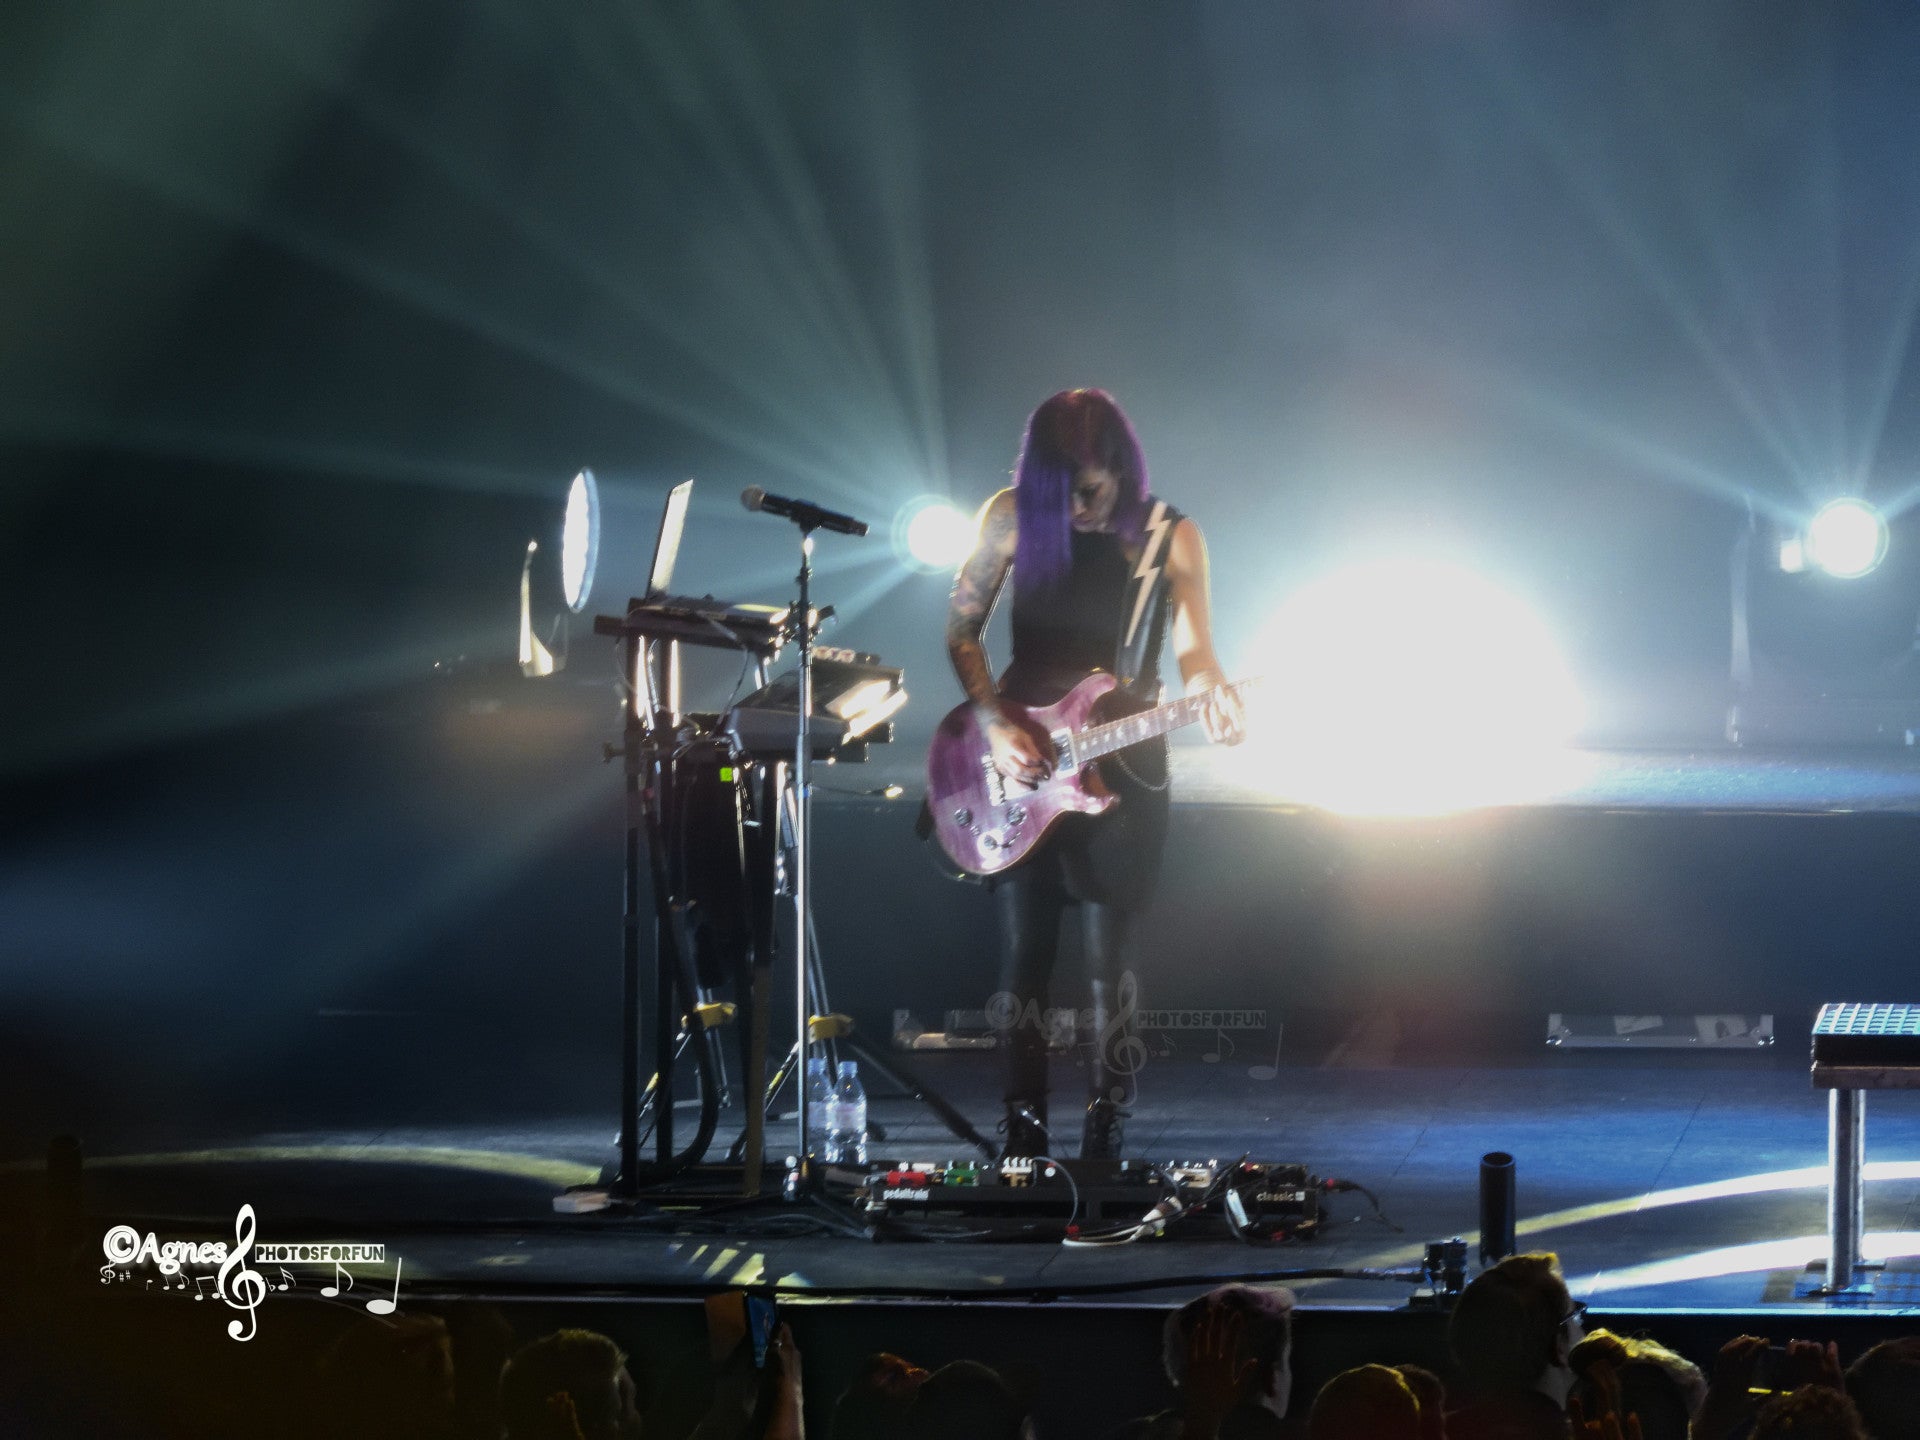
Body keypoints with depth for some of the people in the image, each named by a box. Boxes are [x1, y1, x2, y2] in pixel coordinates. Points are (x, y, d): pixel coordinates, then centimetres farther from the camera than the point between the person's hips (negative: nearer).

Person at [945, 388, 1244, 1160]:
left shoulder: (1170, 537, -6)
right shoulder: (1013, 517, -4)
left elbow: (1192, 646, -10)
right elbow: (962, 628, 2)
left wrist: (1214, 698, -32)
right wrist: (994, 721, -11)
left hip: (1119, 768, -1)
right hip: (1020, 763, 1)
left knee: (1108, 960, -2)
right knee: (1024, 955, 1)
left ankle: (1103, 1147, 5)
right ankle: (1023, 1140, 8)